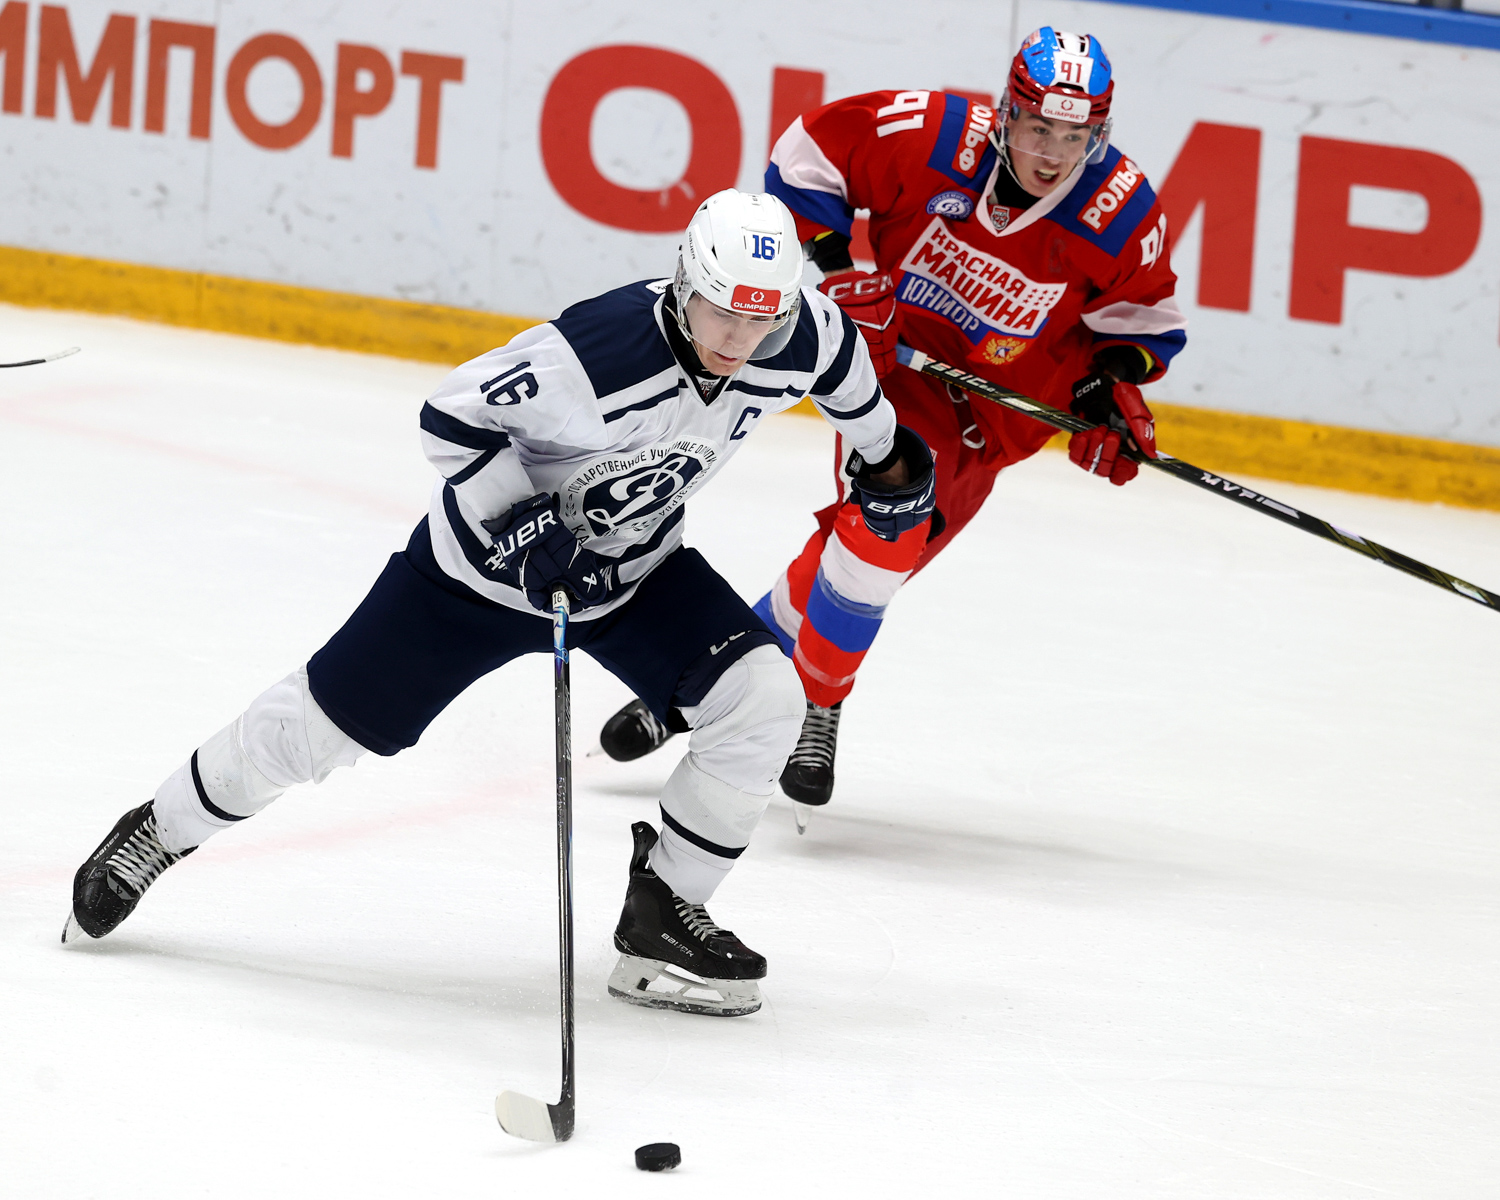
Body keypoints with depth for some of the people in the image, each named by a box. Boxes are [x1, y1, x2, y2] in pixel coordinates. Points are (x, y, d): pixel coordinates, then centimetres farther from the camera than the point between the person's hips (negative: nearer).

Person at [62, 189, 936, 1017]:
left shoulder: (798, 337, -20)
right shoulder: (589, 354, -37)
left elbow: (840, 359, 6)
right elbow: (455, 417, -24)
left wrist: (888, 454, 18)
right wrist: (519, 525, -32)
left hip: (632, 569, 5)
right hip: (488, 559, -5)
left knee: (765, 700, -15)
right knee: (327, 718, 1)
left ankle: (663, 912, 1)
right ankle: (159, 834, 26)